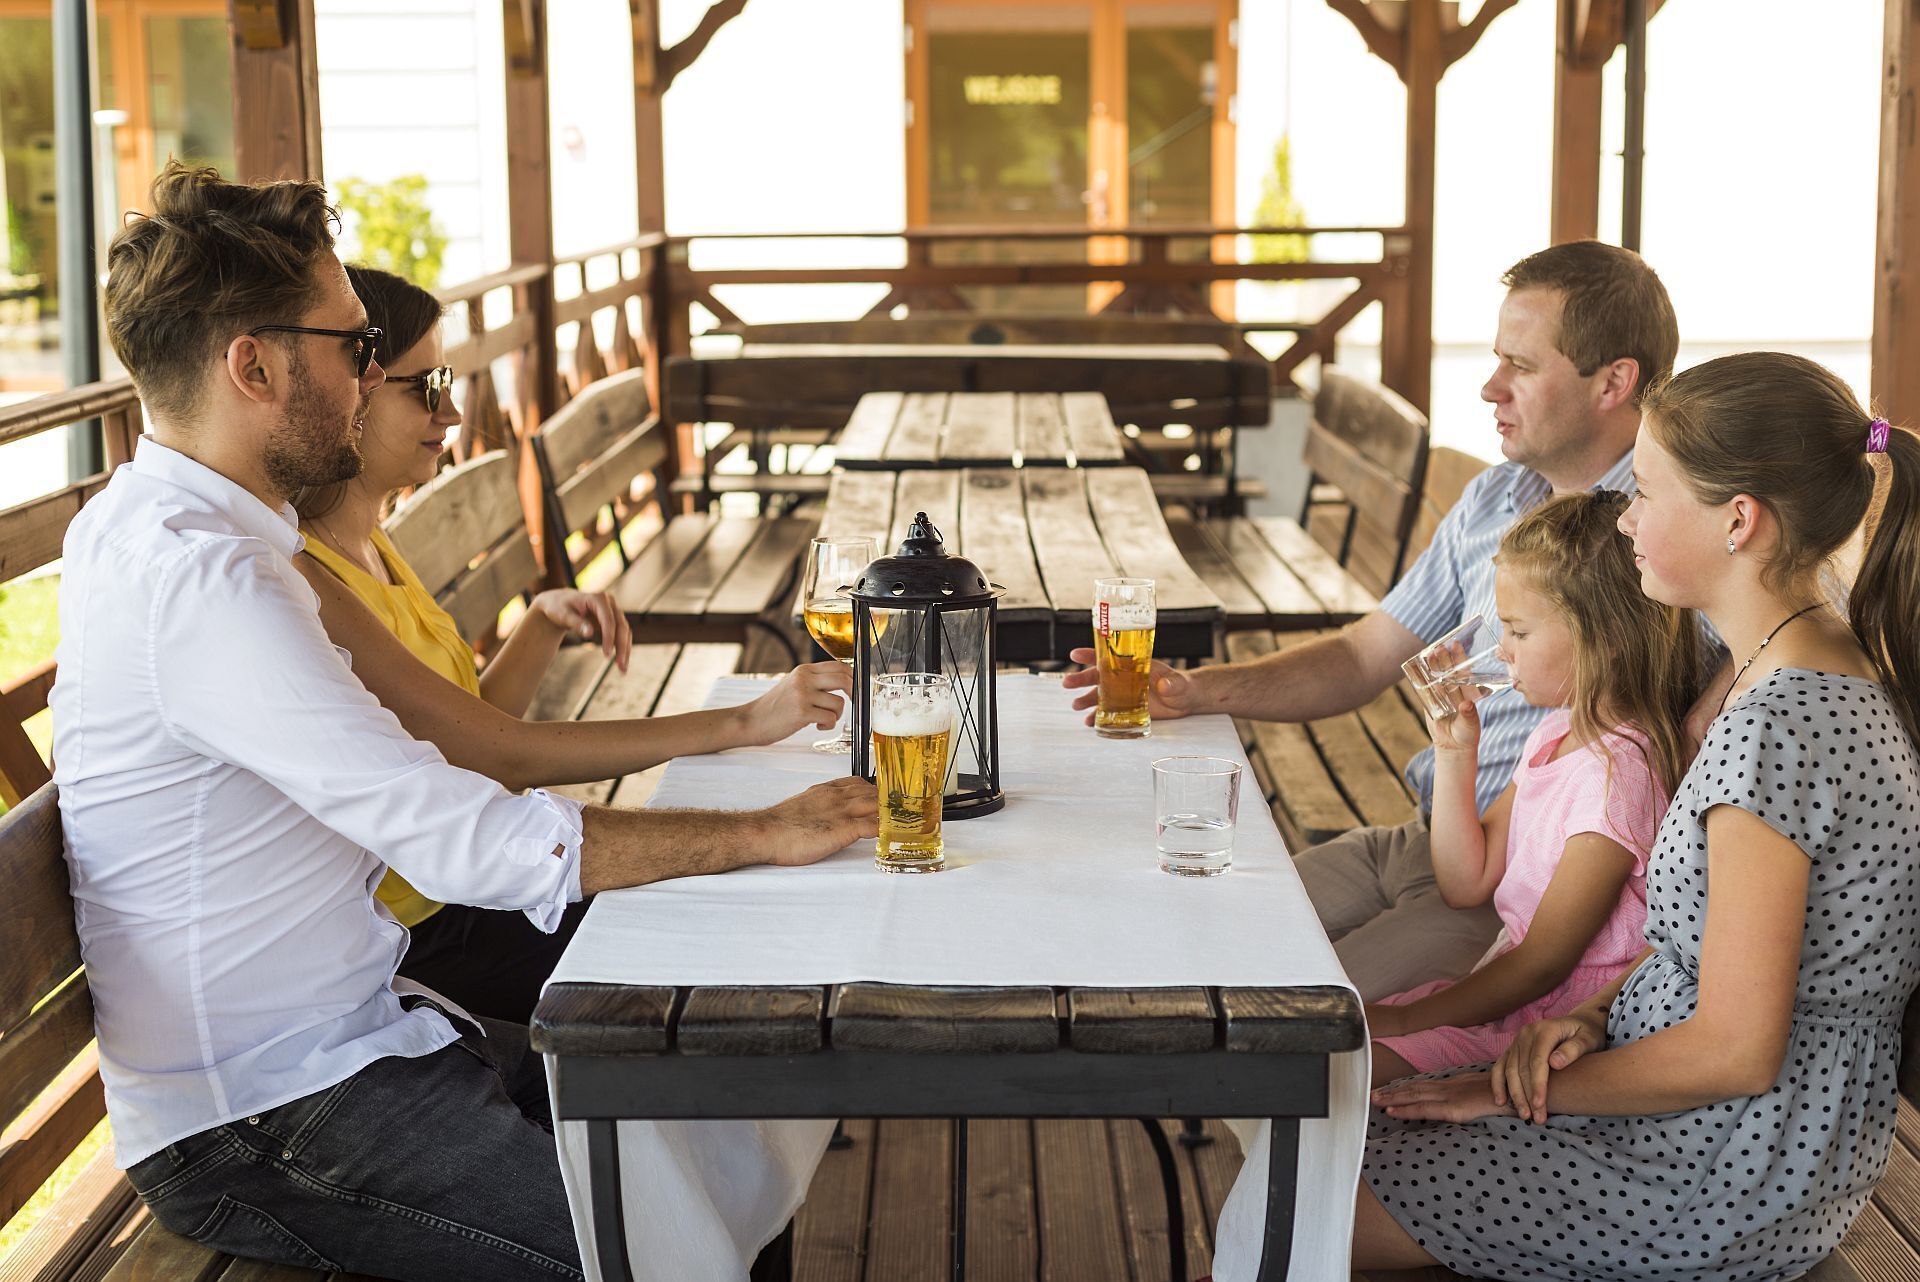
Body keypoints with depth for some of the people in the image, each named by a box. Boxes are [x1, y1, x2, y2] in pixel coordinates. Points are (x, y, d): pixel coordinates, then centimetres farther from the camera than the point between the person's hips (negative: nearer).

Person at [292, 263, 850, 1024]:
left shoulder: (368, 550, 8)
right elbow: (497, 753, -25)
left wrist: (545, 625, -5)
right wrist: (744, 724, -25)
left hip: (455, 898, 8)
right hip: (407, 952, -8)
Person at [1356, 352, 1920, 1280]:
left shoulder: (1776, 729, -27)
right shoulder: (1834, 673, 5)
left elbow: (1736, 1052, -25)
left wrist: (1524, 1091, -14)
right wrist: (1597, 1014, -3)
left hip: (1724, 1184, -9)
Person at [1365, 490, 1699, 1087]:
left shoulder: (1618, 769, -22)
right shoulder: (1557, 734, 8)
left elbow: (1544, 963, -19)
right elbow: (1467, 883, 10)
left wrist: (1403, 1019, -15)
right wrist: (1454, 755, 2)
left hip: (1557, 1020, -9)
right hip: (1508, 983, 9)